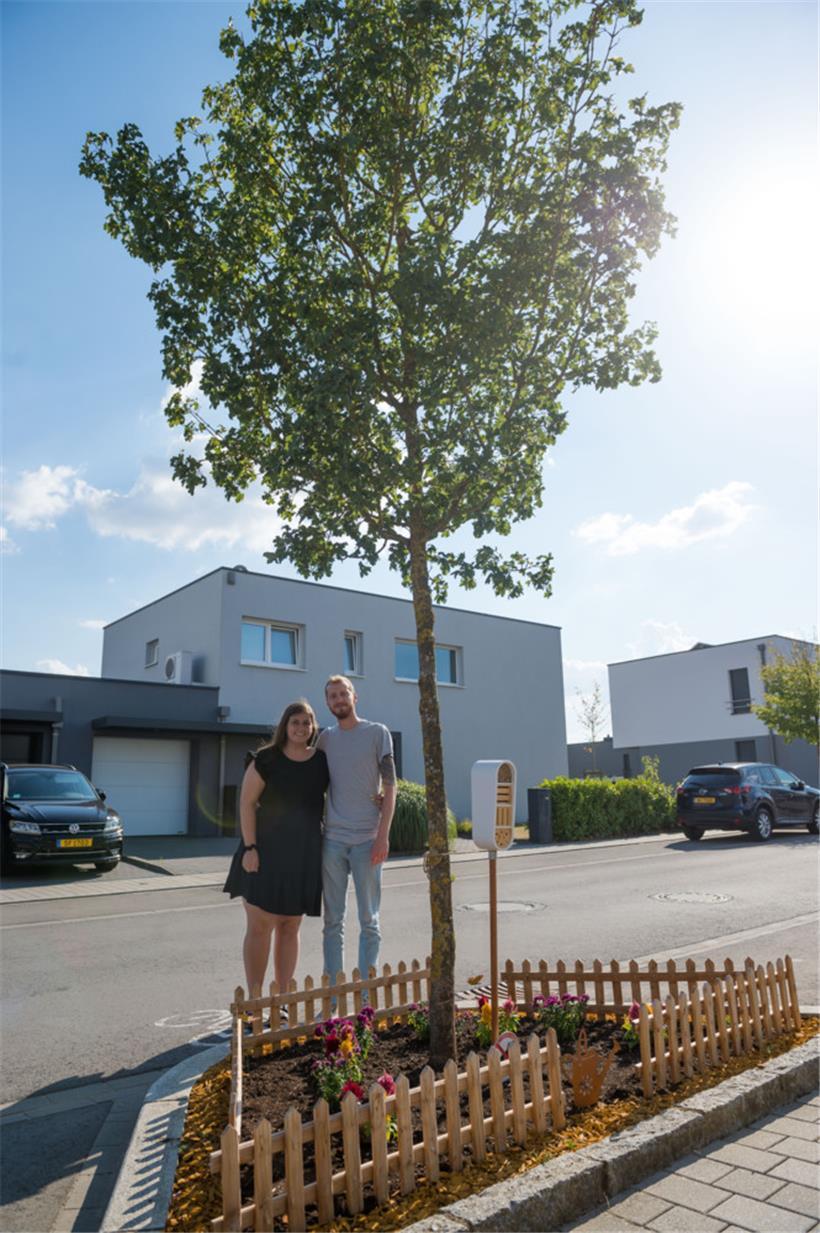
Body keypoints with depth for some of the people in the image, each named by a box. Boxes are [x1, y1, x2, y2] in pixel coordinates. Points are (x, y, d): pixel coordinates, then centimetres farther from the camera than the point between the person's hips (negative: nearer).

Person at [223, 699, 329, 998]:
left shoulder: (322, 761, 4)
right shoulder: (266, 759, -6)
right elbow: (247, 803, -8)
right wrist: (249, 847, -14)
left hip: (303, 854, 4)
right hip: (266, 851, -3)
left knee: (290, 928, 12)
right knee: (259, 926, -2)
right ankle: (254, 999, 11)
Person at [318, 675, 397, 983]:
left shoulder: (378, 733, 1)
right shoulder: (325, 738, 10)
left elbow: (390, 787, -2)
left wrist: (383, 836, -9)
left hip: (367, 840, -3)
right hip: (333, 839, 3)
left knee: (368, 920, 5)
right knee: (333, 920, 8)